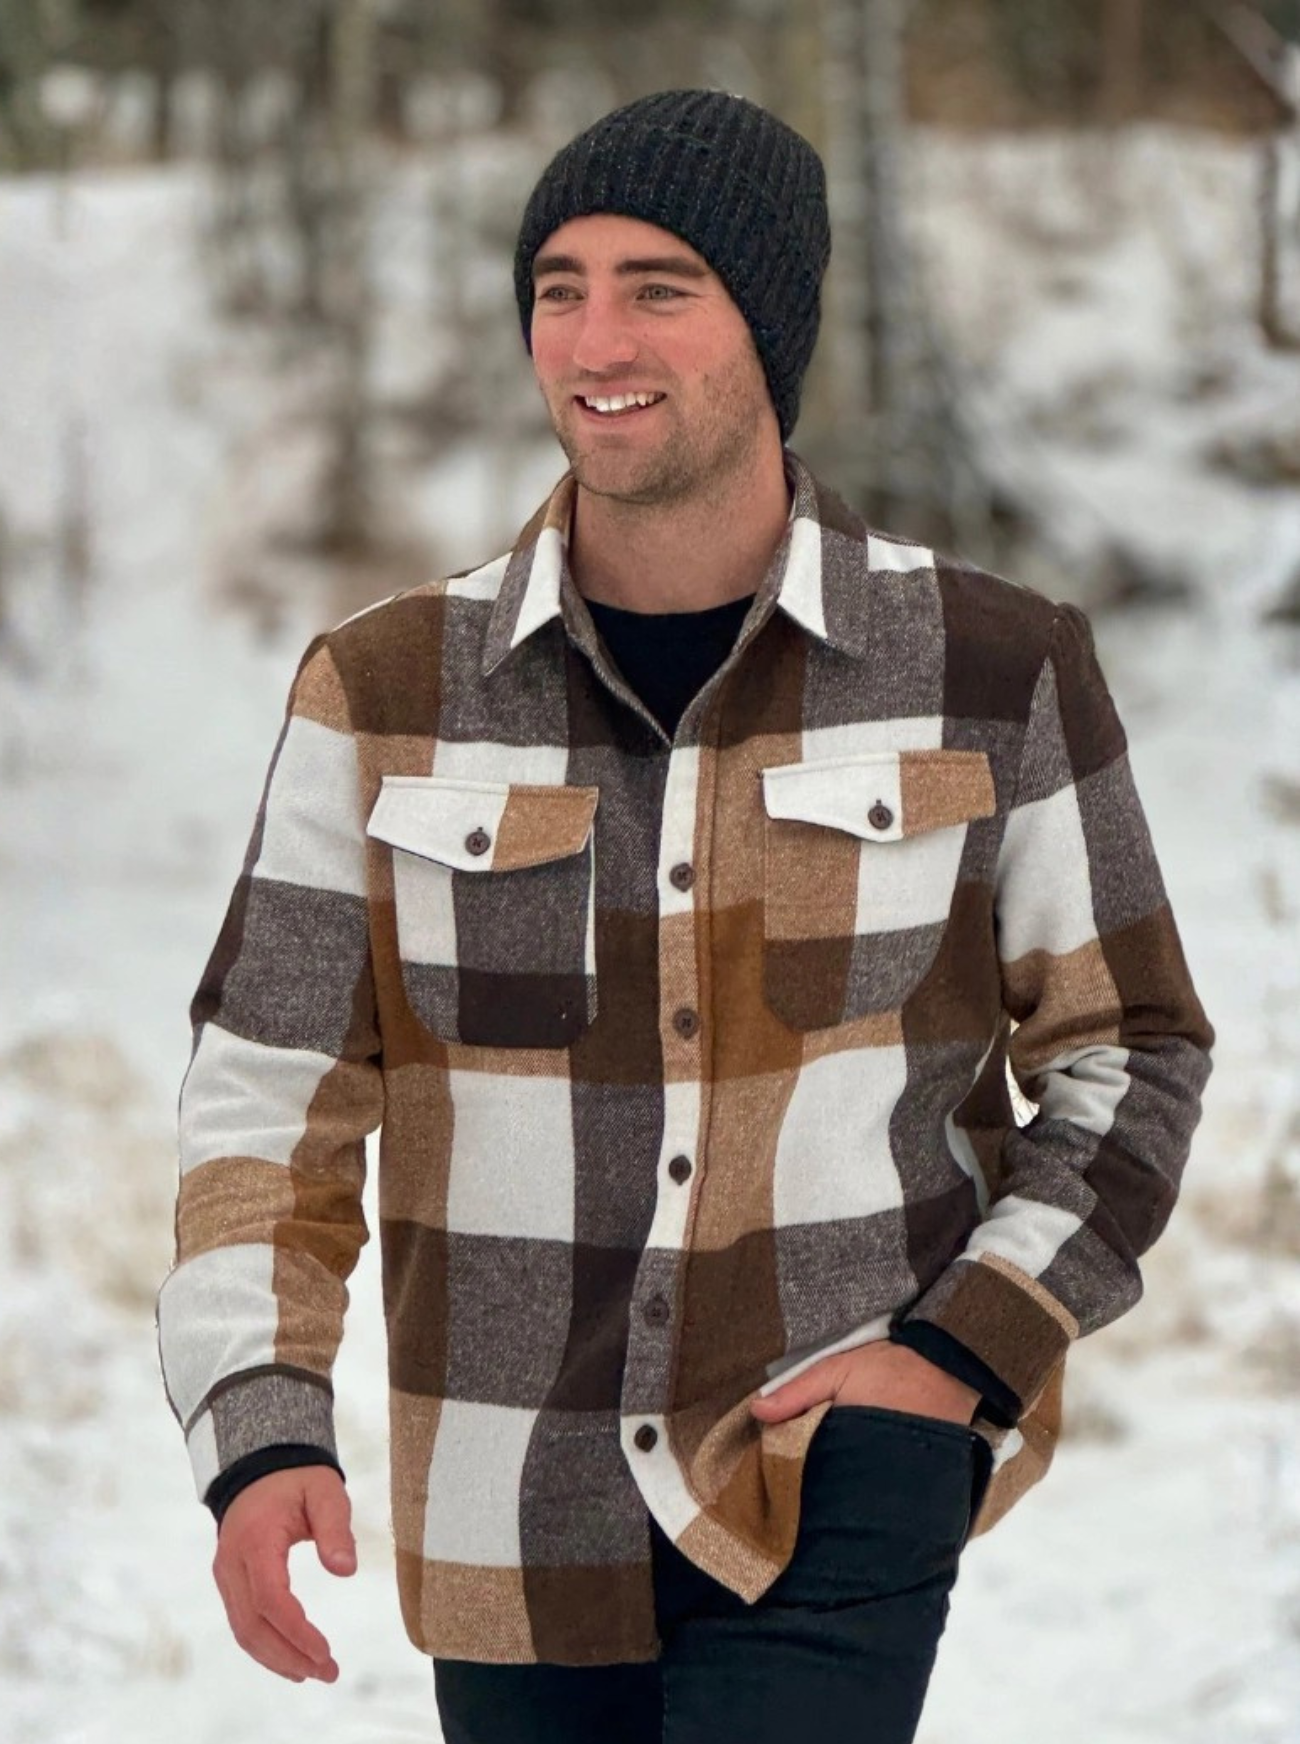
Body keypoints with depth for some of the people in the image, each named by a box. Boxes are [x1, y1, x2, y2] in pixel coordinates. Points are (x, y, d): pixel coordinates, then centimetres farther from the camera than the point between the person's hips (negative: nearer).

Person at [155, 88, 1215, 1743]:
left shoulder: (988, 670, -2)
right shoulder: (388, 693, -1)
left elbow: (1124, 1055, 7)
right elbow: (271, 1101, 0)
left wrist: (968, 1353, -7)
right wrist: (260, 1432, -16)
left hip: (844, 1487, -2)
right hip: (521, 1527, 3)